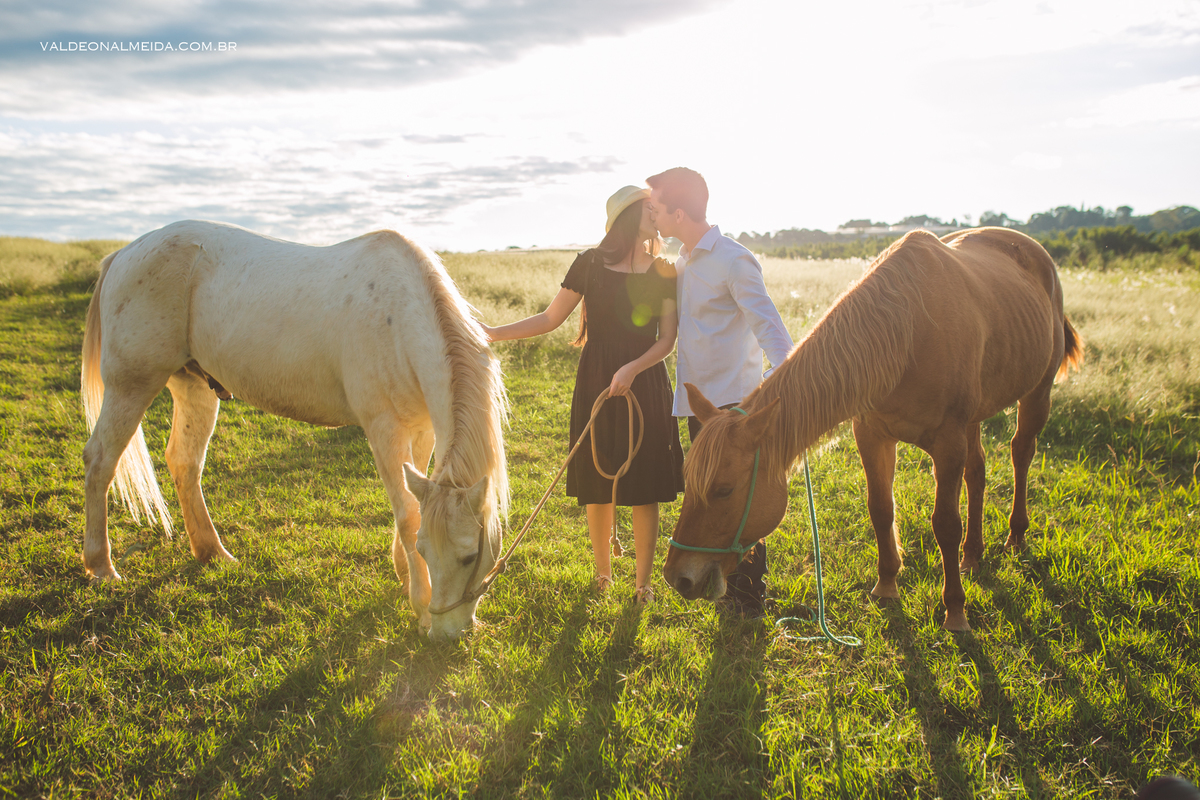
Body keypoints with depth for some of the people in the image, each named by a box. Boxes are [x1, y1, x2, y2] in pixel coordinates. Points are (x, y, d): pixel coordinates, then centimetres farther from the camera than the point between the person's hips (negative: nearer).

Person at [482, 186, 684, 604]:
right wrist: (491, 333, -6)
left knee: (645, 489, 2)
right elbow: (550, 318, 2)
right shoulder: (591, 263, 0)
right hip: (596, 381, 0)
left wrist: (632, 369, -18)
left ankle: (643, 581, 16)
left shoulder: (665, 272, 3)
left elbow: (667, 339, -1)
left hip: (645, 383, 0)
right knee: (598, 484, 7)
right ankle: (602, 571, 27)